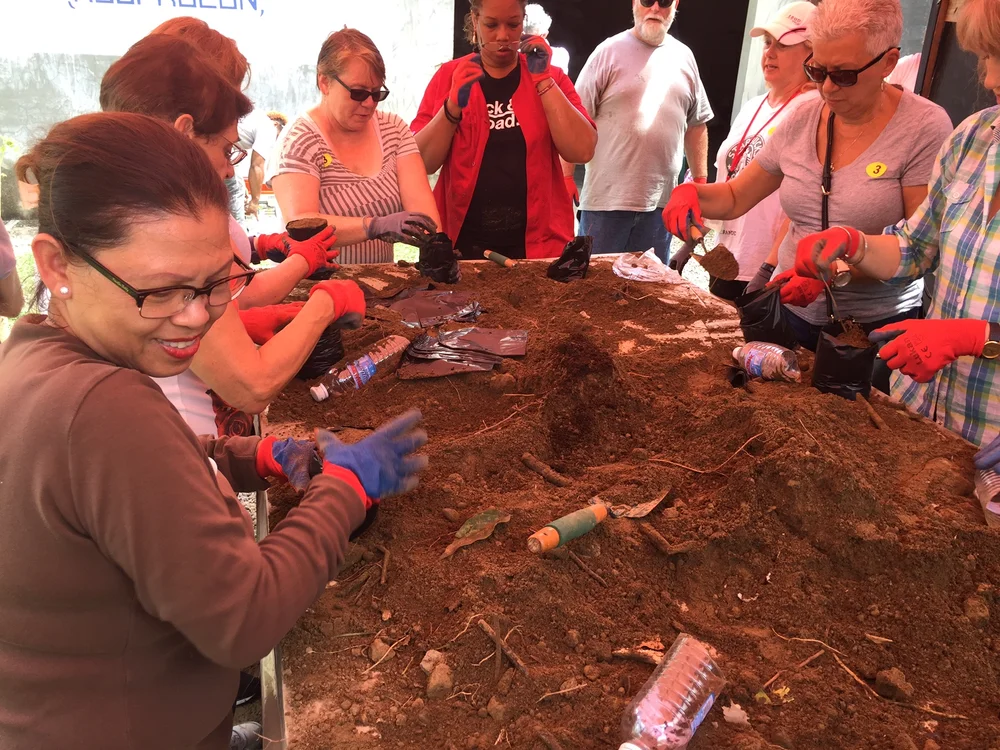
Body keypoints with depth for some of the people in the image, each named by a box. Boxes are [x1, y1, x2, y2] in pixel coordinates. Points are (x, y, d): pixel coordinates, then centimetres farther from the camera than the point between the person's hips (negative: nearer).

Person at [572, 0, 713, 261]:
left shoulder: (683, 57, 11)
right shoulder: (610, 51, -2)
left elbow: (696, 124, 18)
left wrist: (700, 181, 13)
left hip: (661, 201, 4)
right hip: (607, 198, -4)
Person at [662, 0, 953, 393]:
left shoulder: (924, 128, -13)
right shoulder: (802, 121, 1)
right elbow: (735, 197, 9)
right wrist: (690, 192, -12)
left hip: (878, 328, -4)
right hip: (794, 313, 4)